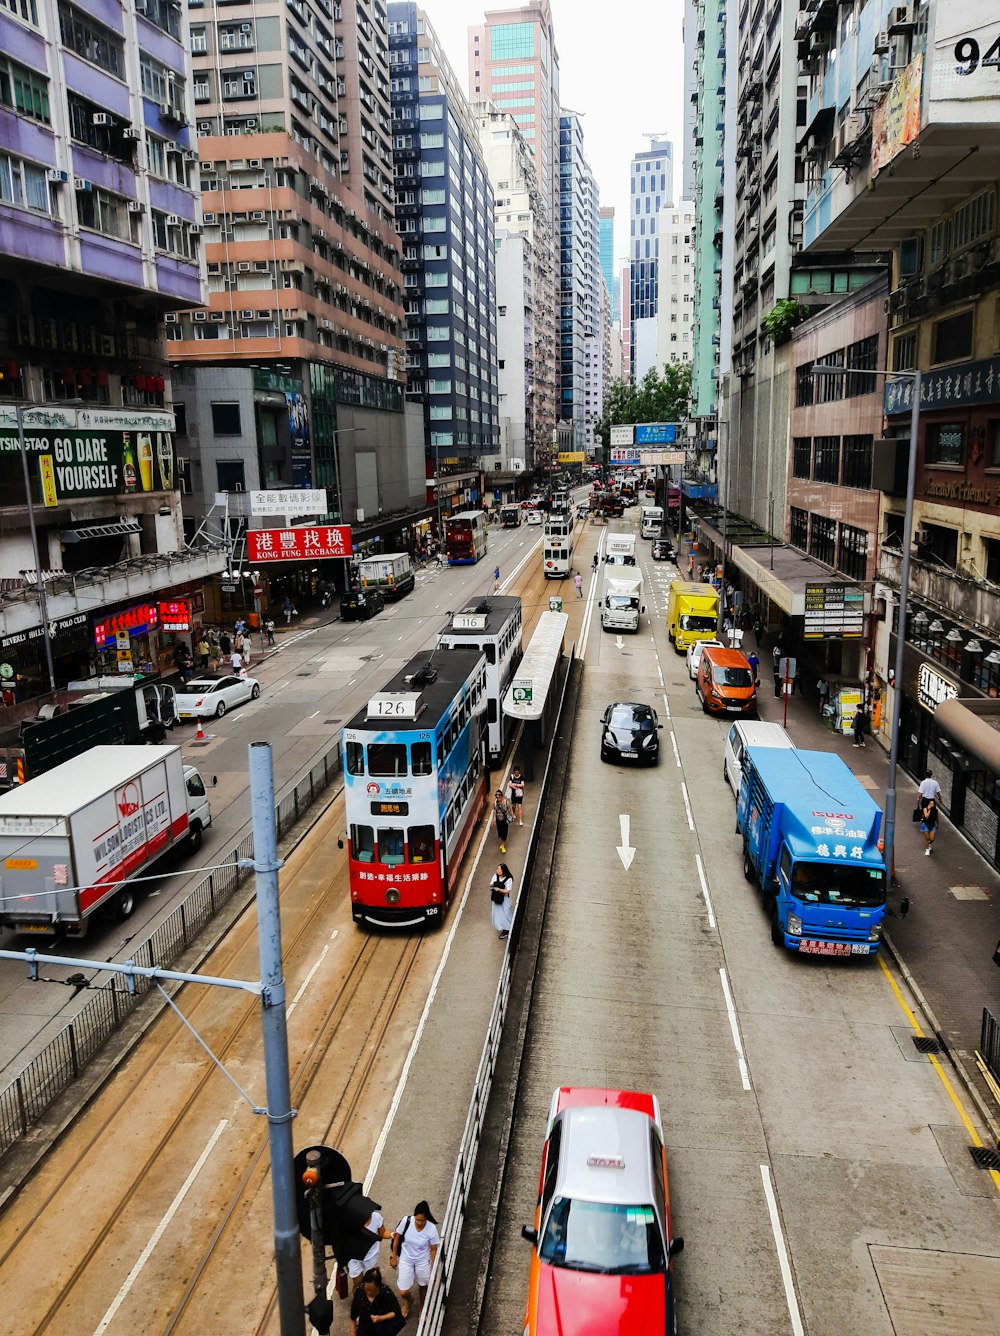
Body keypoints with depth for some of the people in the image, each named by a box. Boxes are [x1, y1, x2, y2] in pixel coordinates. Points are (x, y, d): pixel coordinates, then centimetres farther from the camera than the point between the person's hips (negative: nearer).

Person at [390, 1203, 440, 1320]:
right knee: (403, 1292, 6)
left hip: (422, 1261, -1)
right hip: (405, 1259, 1)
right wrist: (394, 1256, 1)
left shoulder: (432, 1229, -29)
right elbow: (397, 1237, -10)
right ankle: (409, 1300, 44)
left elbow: (434, 1249, -13)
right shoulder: (406, 1221, -28)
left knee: (423, 1286, 21)